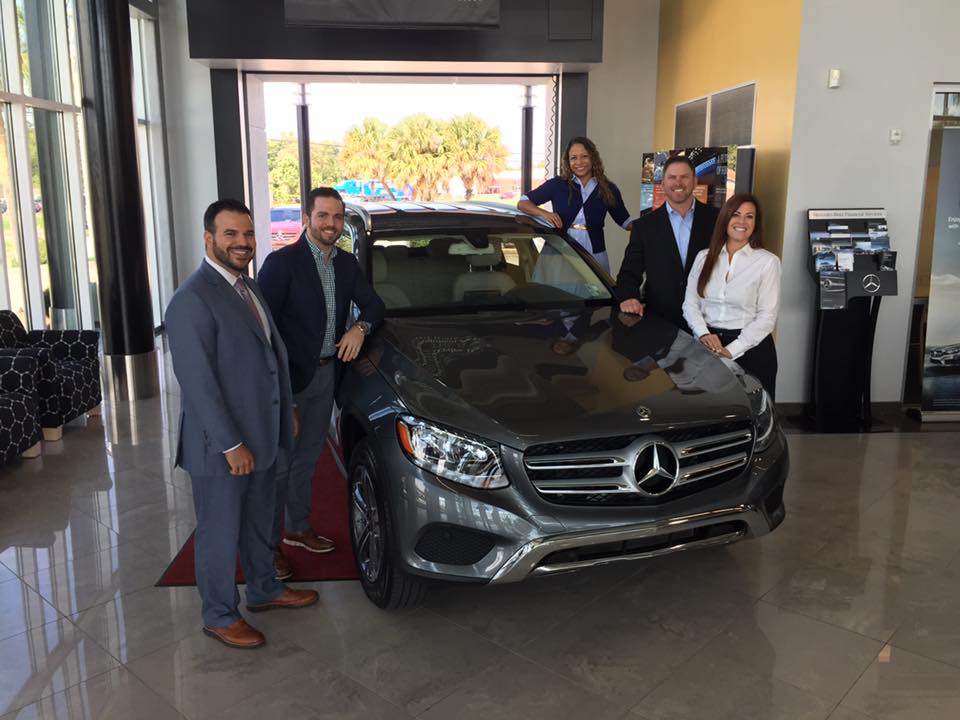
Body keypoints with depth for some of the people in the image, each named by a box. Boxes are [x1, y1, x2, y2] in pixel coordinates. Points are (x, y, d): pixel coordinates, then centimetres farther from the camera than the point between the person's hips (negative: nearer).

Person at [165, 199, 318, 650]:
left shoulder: (247, 287, 9)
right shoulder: (193, 300, -20)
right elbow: (197, 382, -23)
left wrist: (285, 410, 15)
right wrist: (230, 444, -22)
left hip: (262, 434, 9)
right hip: (220, 444, -9)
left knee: (259, 522, 23)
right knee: (220, 532, 9)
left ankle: (264, 590, 42)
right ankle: (219, 616, 27)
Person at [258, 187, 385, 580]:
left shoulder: (347, 264, 7)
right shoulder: (282, 262, -14)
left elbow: (373, 304, 11)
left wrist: (360, 327, -11)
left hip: (326, 373, 7)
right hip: (288, 378, -6)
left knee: (307, 458, 20)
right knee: (279, 464, 2)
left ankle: (298, 527, 36)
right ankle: (268, 546, 15)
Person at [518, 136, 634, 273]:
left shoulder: (608, 190, 7)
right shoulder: (557, 184, 2)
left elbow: (625, 221, 16)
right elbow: (522, 203, 4)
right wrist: (544, 213, -14)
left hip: (595, 256, 1)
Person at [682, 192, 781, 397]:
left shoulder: (767, 261, -4)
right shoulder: (704, 257, 8)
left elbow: (767, 316, -8)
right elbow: (690, 304, 5)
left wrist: (732, 350, -16)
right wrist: (704, 334, -14)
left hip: (750, 347, -2)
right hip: (708, 345, 3)